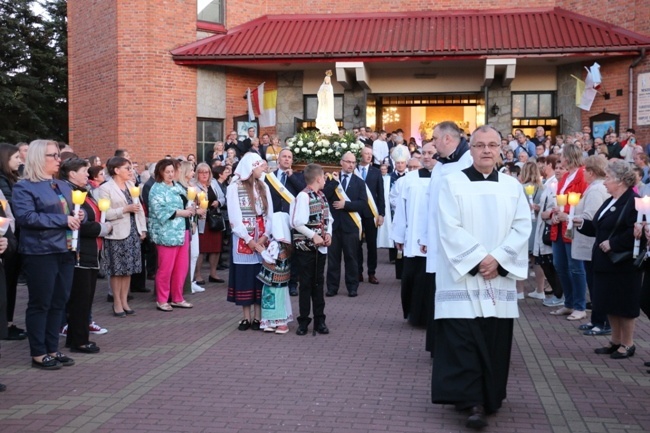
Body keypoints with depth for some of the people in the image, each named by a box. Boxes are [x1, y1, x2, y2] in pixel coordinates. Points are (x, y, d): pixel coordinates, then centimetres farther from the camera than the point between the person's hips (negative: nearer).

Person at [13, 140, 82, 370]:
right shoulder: (24, 186, -6)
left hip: (65, 251, 7)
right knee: (40, 303, 1)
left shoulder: (63, 186, 16)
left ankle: (52, 349, 21)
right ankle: (38, 353, 11)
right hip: (41, 252, -7)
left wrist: (78, 217, -2)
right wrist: (63, 220, -19)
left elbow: (72, 212, 24)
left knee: (59, 302, 11)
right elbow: (26, 217, -19)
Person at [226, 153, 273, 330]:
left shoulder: (263, 187, 9)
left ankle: (257, 317, 8)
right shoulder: (234, 187, -4)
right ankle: (246, 317, 9)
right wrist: (249, 240, -12)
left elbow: (269, 214, 5)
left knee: (260, 276, 3)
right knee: (244, 276, 1)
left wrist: (264, 237, -9)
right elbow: (235, 218, -8)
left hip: (262, 239, 3)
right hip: (243, 240, -3)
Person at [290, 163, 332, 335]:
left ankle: (319, 320, 19)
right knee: (306, 285, 2)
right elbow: (297, 222, -20)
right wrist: (314, 236, -18)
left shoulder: (322, 196, 10)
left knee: (318, 283, 12)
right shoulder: (303, 196, -15)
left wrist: (328, 233, -2)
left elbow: (327, 218, 16)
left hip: (320, 247, 7)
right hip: (305, 247, -7)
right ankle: (303, 321, 11)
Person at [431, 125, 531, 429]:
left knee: (495, 339, 7)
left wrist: (498, 259, -11)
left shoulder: (512, 186, 10)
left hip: (499, 275, 3)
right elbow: (450, 229, -8)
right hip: (462, 276, -3)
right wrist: (478, 259, -15)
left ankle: (490, 398, 20)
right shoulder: (452, 183, 0)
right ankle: (473, 401, -5)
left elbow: (522, 227, 2)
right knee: (463, 338, -8)